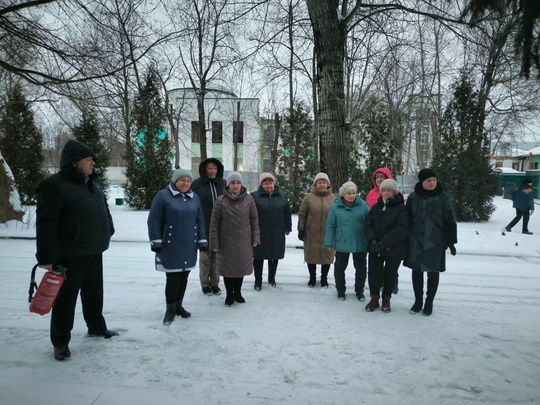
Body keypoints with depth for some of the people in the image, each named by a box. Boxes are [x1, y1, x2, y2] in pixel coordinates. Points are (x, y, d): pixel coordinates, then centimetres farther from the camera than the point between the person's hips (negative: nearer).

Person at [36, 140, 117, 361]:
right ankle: (60, 341, 20)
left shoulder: (93, 183, 10)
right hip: (70, 253, -7)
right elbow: (45, 224, -19)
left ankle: (96, 327, 37)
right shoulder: (54, 185, -16)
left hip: (94, 250, 8)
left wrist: (107, 233, 22)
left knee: (94, 292, 20)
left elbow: (104, 211, 22)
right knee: (66, 297, 4)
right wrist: (46, 257, -20)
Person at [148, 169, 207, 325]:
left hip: (189, 247, 5)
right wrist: (156, 242, -13)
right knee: (172, 278, -2)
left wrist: (202, 241, 7)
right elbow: (153, 220, -9)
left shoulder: (195, 198, 10)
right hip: (170, 247, -5)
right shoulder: (163, 196, -6)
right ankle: (170, 308, 16)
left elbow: (200, 221, 12)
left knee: (183, 277, 13)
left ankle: (178, 305, 29)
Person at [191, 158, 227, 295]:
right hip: (204, 227, -2)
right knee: (205, 256, 6)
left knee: (217, 255, 9)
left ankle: (215, 283, 22)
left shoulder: (223, 183, 6)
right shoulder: (196, 184, -3)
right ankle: (205, 284, 20)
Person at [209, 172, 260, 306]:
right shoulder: (221, 200, -8)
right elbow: (214, 223, -6)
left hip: (244, 242, 2)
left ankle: (238, 292, 32)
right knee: (228, 268, 7)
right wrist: (215, 243, -8)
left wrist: (255, 238, 0)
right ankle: (229, 294, 26)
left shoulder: (248, 199, -2)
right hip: (226, 242, -2)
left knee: (241, 267, 12)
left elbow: (254, 220, 3)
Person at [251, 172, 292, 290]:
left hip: (277, 234, 3)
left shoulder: (281, 196, 7)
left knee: (274, 257, 14)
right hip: (260, 234, -3)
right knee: (258, 258, 6)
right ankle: (258, 280, 21)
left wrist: (288, 227, 9)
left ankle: (272, 278, 32)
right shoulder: (254, 196, -5)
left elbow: (287, 213, 11)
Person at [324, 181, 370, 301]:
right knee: (340, 268, 12)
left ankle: (359, 290, 33)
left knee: (361, 268, 14)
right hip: (342, 244, -1)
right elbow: (330, 226, -4)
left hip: (360, 244, 1)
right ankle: (340, 290, 31)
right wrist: (329, 243, -6)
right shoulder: (335, 206, -7)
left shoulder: (362, 204, -4)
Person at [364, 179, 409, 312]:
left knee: (390, 274, 9)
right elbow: (368, 224, 2)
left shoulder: (402, 208, -8)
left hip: (394, 249, -3)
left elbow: (401, 228, -18)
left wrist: (384, 243, -22)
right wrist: (372, 240, -15)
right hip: (375, 247, 4)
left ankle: (386, 299, 28)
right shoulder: (376, 207, 8)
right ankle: (374, 298, 23)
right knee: (374, 273, 6)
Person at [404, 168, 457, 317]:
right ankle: (418, 301, 26)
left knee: (433, 272, 8)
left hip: (435, 242, -2)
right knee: (416, 271, 10)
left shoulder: (443, 197, -5)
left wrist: (451, 241, -6)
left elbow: (450, 220, -3)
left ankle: (429, 303, 24)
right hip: (416, 242, 2)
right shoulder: (413, 197, -1)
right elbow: (407, 219, 5)